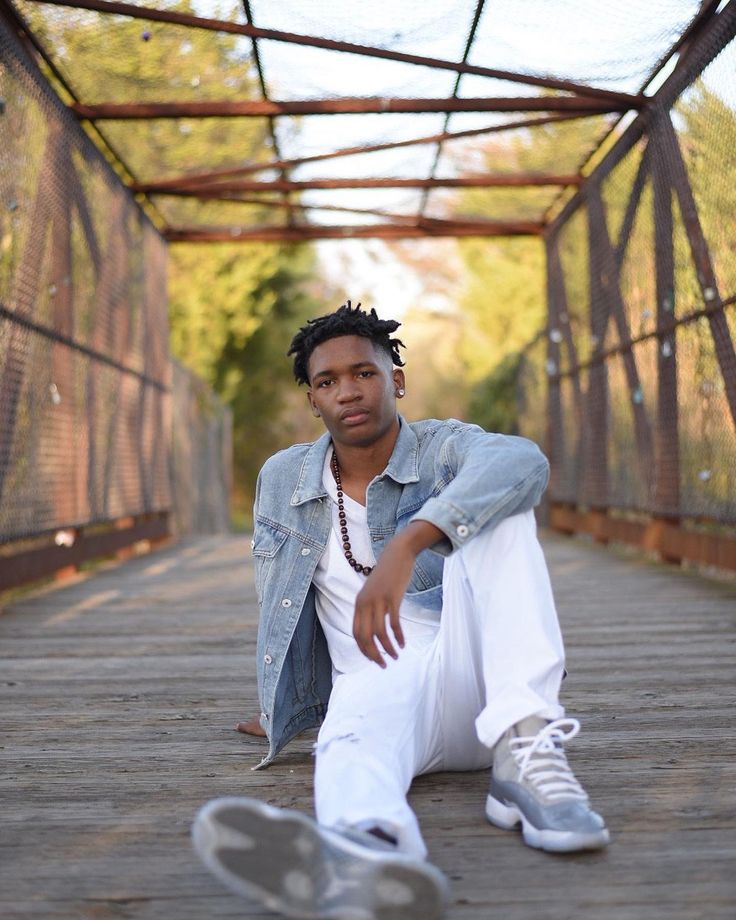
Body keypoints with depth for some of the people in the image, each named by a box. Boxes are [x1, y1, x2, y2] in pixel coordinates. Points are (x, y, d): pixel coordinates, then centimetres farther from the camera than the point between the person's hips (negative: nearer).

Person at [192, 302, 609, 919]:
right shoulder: (282, 479, 13)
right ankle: (368, 851, -76)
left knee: (495, 509, -25)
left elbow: (523, 462, -26)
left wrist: (405, 545, -40)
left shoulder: (444, 449, 0)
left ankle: (525, 748, -41)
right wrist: (281, 713, 25)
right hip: (377, 684, 1)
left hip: (470, 678, 0)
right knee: (358, 726, -39)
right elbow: (275, 608, 25)